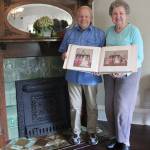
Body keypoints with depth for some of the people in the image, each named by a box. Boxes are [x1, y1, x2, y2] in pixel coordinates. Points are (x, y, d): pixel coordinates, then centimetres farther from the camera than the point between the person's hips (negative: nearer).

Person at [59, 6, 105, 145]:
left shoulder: (99, 34, 0)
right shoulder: (69, 33, 6)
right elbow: (63, 52, 11)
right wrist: (64, 55, -13)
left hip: (91, 76, -1)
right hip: (73, 75, 2)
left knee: (92, 106, 11)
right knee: (75, 106, 11)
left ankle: (92, 132, 30)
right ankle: (76, 132, 28)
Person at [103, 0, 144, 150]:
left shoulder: (133, 31, -11)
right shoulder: (109, 31, 6)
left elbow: (139, 57, -14)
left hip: (128, 74, -5)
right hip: (109, 73, 6)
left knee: (122, 108, -4)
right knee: (110, 107, 9)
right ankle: (115, 136, 27)